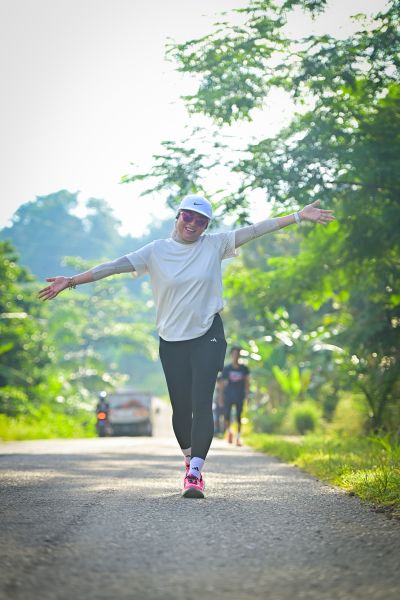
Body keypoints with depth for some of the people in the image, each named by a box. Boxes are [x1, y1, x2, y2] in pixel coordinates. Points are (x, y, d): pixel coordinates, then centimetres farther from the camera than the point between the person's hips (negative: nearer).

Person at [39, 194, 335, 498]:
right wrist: (71, 281, -13)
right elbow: (115, 266, -6)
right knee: (181, 407, 5)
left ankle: (195, 473, -18)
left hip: (208, 336, -1)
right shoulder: (156, 251, 0)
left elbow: (255, 230, -2)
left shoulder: (215, 245, 2)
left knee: (202, 403, -13)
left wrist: (299, 216, -7)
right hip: (172, 340, 1)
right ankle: (190, 460, 30)